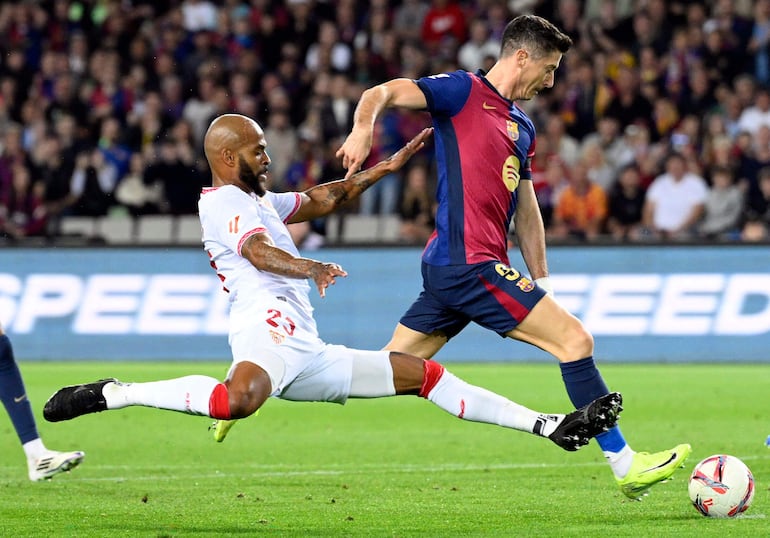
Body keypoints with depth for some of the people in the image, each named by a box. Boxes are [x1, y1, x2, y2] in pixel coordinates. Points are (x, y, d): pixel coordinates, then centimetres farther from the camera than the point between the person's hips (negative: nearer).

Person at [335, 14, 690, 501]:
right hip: (468, 261, -9)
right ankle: (625, 465, -5)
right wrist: (363, 129, -35)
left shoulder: (523, 127, 22)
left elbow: (525, 210, 27)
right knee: (575, 338, -9)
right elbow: (382, 94, -14)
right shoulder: (464, 92, -4)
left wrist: (541, 280, 23)